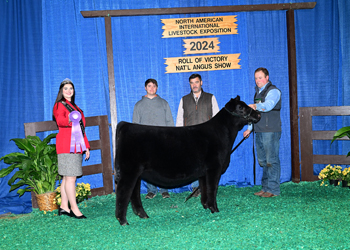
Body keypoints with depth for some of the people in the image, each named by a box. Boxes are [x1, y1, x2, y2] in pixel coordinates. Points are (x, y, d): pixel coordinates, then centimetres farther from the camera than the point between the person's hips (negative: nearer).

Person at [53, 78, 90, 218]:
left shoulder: (74, 107, 23)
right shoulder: (59, 105, -2)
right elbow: (59, 120, -23)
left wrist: (86, 146, 21)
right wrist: (68, 120, -46)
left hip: (76, 146, 8)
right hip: (66, 146, -8)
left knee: (67, 177, 9)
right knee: (70, 177, -9)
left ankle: (64, 207, 13)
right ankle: (74, 209, -7)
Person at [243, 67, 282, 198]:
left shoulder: (273, 91, -6)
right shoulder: (258, 92, 21)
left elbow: (268, 105, -25)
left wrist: (256, 106, -38)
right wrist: (249, 128, 23)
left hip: (271, 131, -9)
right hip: (259, 131, 9)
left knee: (271, 160, -7)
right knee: (262, 161, 12)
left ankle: (273, 189, -2)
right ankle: (265, 187, 20)